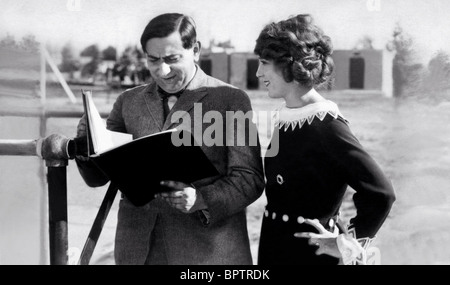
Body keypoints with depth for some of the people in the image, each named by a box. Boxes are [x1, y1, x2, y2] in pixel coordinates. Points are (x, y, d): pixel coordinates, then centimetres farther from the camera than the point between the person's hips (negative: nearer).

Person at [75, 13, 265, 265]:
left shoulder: (231, 100, -2)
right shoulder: (129, 101, 11)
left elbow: (249, 179, -5)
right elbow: (98, 176, 12)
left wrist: (201, 200, -21)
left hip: (206, 250, -3)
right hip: (138, 249, 3)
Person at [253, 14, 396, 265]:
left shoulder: (326, 125, -17)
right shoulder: (284, 120, 6)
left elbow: (381, 193, -19)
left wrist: (348, 245, -13)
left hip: (311, 252, -7)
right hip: (273, 249, 7)